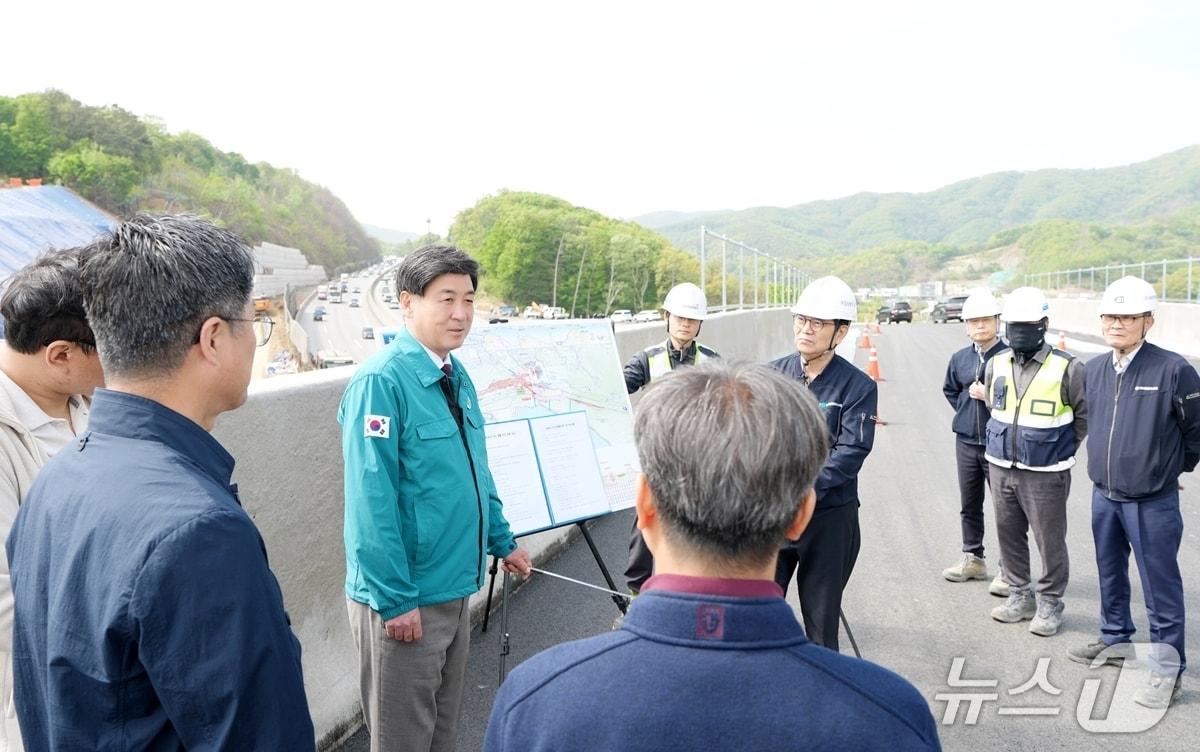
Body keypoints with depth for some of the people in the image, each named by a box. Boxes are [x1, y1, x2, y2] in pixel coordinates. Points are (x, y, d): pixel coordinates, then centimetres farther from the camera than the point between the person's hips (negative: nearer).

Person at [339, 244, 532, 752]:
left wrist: (502, 543, 20)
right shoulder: (381, 381, -19)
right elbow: (371, 503, -21)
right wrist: (396, 599, -20)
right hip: (404, 598, -8)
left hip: (455, 588, 8)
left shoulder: (457, 377, 7)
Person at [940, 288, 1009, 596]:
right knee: (969, 505, 15)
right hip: (966, 441, 5)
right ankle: (973, 559, 29)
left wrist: (991, 396, -16)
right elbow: (950, 391, 21)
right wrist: (968, 399, 6)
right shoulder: (959, 359, 7)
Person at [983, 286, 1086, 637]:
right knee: (1009, 534, 15)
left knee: (1050, 541, 4)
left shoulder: (1066, 368, -12)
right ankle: (1019, 595, 30)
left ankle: (1049, 603, 21)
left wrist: (1060, 449, 2)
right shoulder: (997, 363, 3)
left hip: (1044, 474, -5)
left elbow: (1085, 415, -2)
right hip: (1001, 468, 5)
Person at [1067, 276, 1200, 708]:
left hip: (1153, 503, -6)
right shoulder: (1093, 370, 1)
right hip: (1104, 496, 6)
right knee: (1111, 575, 21)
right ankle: (1115, 640, 40)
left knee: (1160, 588, 4)